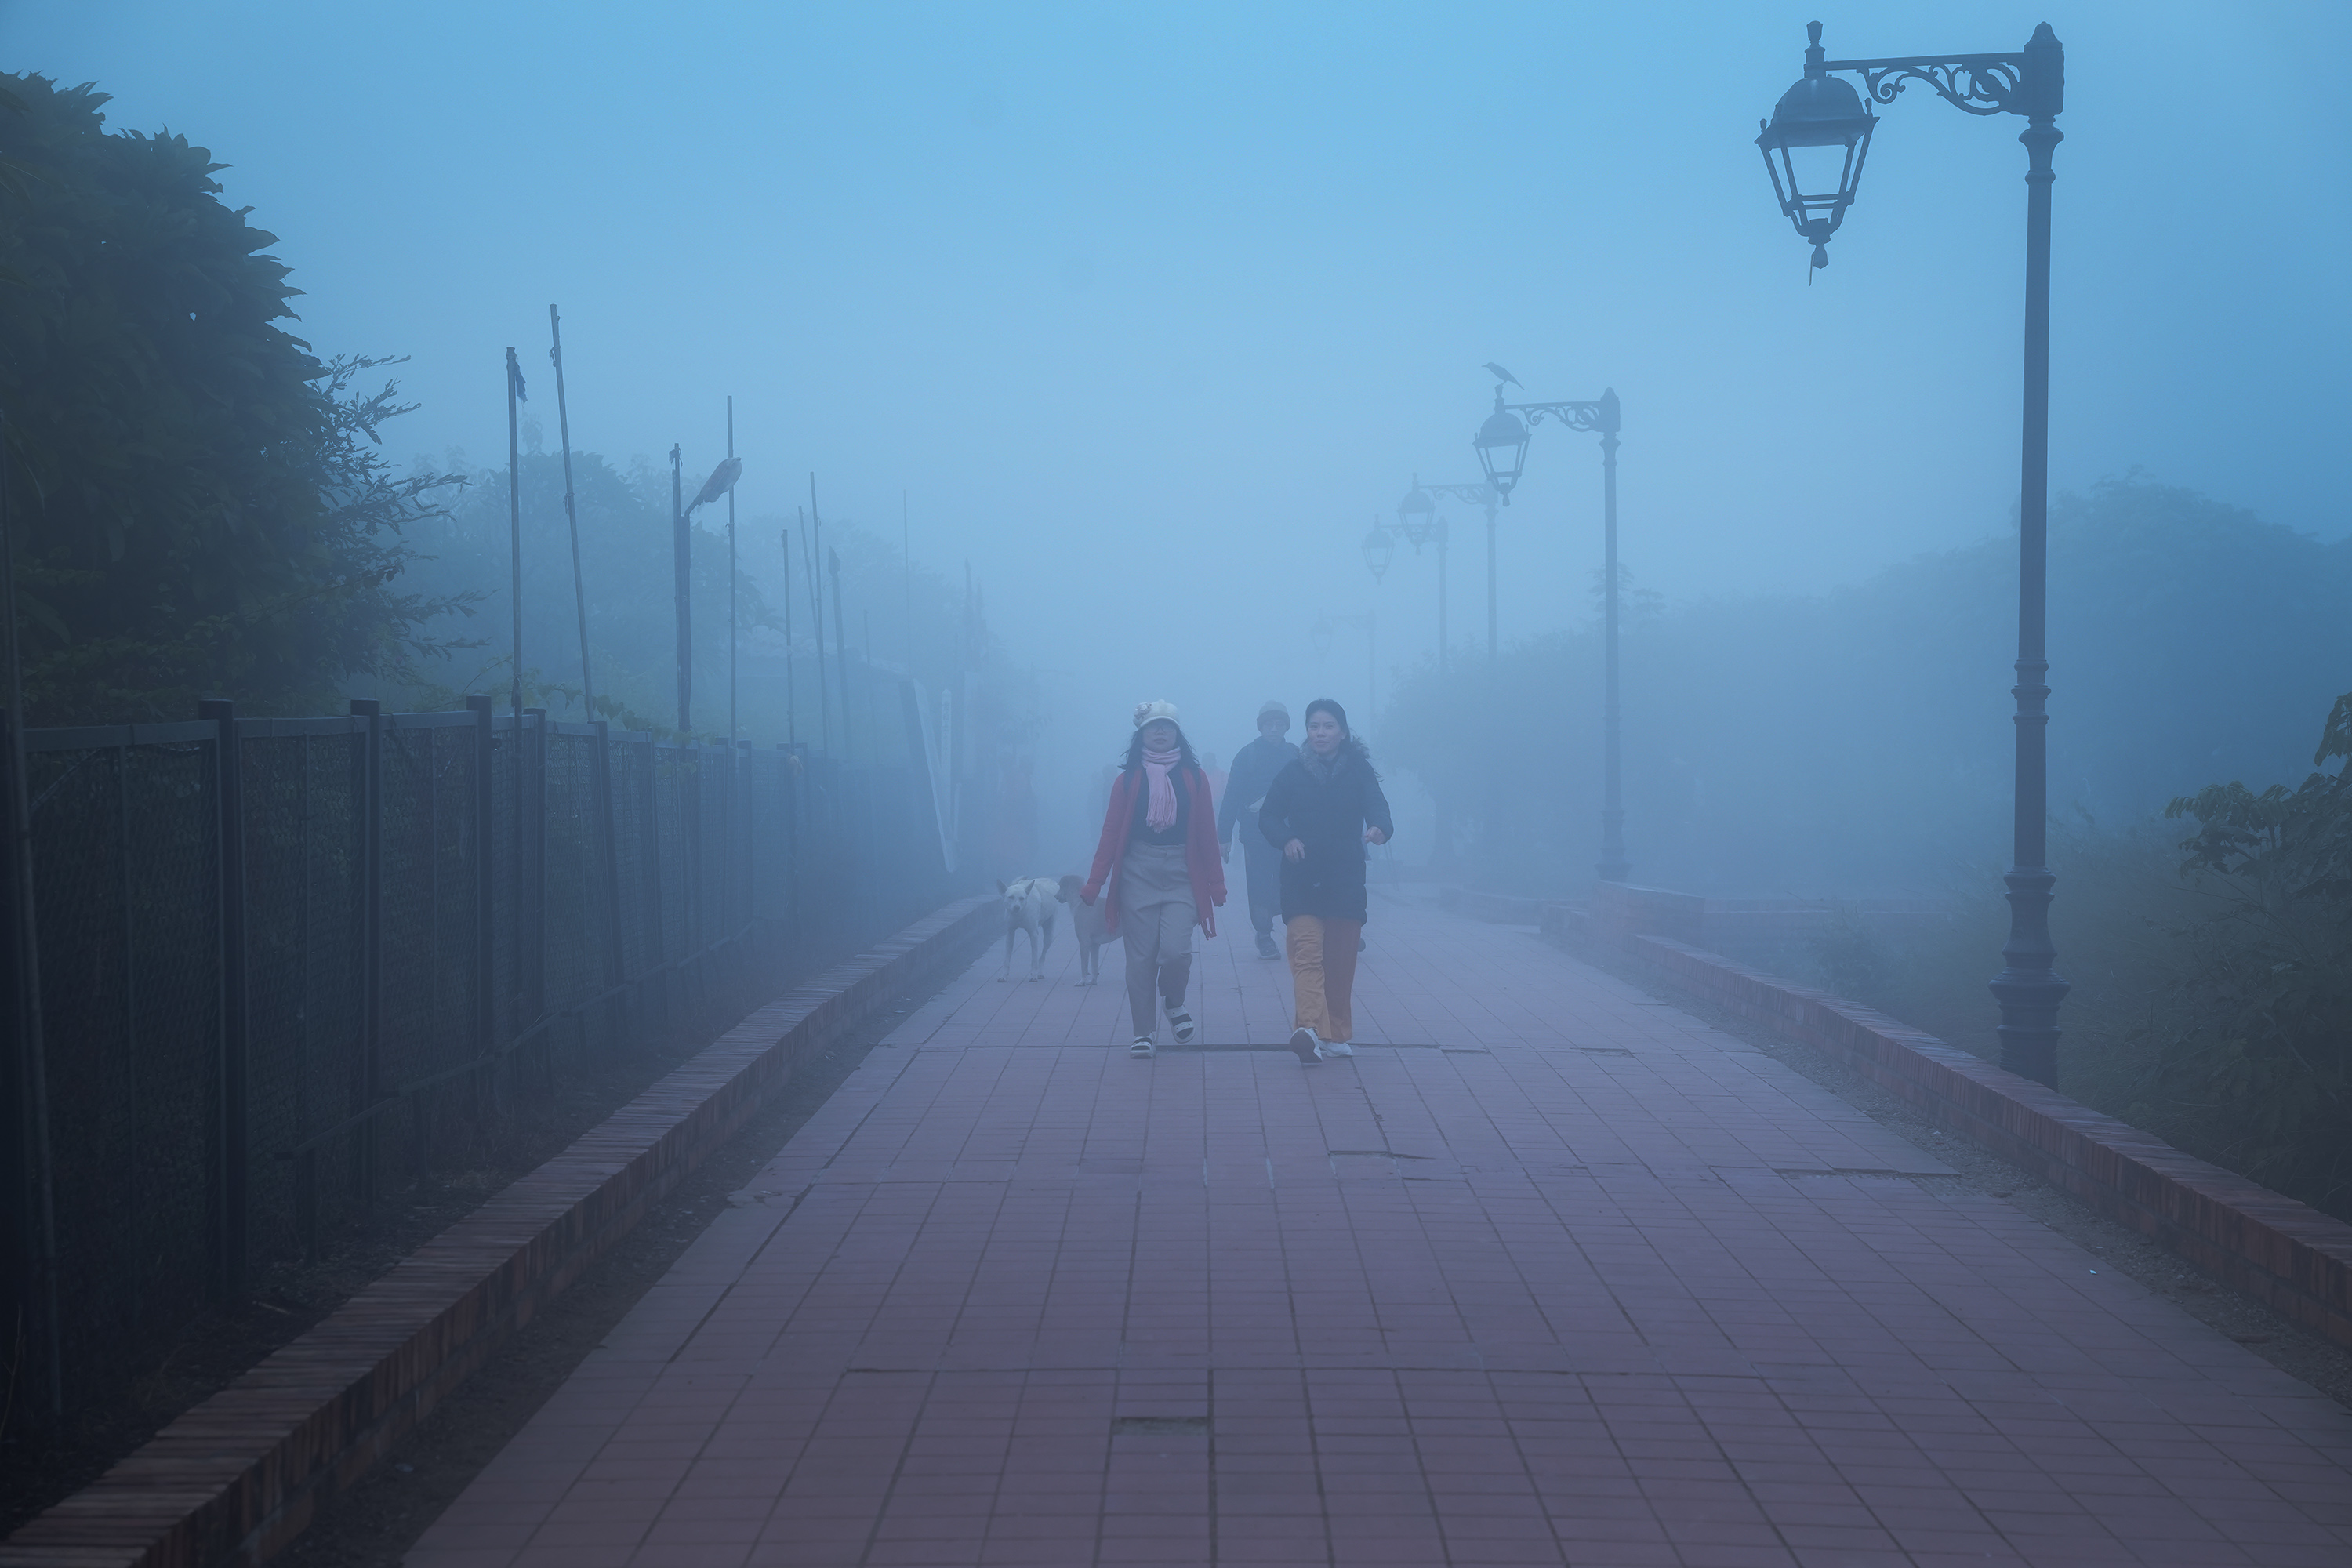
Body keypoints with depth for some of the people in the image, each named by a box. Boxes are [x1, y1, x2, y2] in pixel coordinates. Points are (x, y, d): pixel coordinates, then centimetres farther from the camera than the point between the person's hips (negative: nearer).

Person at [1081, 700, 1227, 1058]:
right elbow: (1111, 834, 2)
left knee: (1175, 950, -14)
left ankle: (1174, 1004, 17)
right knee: (1140, 956, 0)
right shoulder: (1129, 779, 5)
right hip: (1138, 872, 0)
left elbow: (1206, 834, 6)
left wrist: (1216, 882, 2)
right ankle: (1143, 1032, 10)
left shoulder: (1193, 777, 6)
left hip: (1182, 874, 0)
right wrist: (1093, 884, -4)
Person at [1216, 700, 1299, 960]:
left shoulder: (1295, 756, 5)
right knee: (1260, 888, 0)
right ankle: (1264, 936, 9)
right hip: (1255, 835, -1)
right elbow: (1232, 797, -2)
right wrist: (1224, 835, -8)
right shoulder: (1247, 756, 1)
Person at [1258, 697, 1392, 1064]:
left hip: (1346, 882, 1)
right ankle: (1310, 1029, -31)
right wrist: (1287, 838, -17)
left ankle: (1336, 1034, 19)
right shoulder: (1293, 774, 5)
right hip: (1302, 882, -1)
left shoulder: (1360, 773, 3)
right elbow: (1268, 817, 4)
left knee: (1341, 961, 6)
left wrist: (1380, 828, -34)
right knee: (1307, 952, -16)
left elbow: (1377, 807, -10)